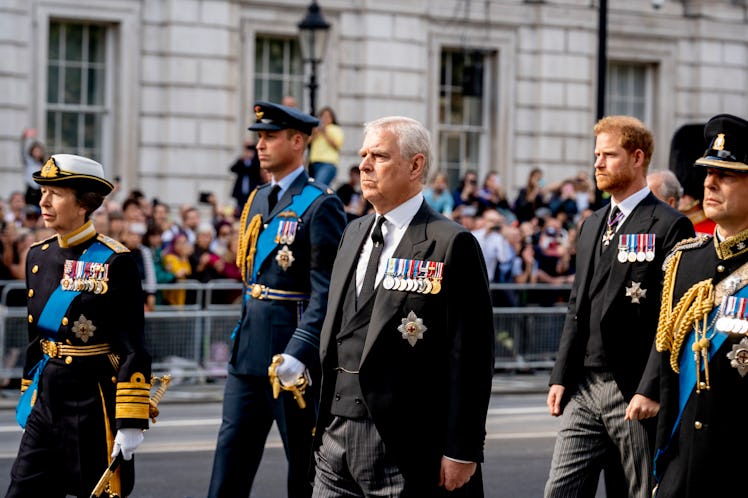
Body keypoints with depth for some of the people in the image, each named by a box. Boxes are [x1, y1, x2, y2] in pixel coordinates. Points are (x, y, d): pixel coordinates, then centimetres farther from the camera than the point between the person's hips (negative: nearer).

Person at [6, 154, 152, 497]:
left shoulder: (114, 261, -11)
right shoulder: (38, 256, 8)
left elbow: (133, 349, -13)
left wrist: (131, 423, -16)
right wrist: (28, 398, 18)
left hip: (95, 398, -6)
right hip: (46, 396, 6)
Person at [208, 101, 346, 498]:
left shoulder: (320, 205, -12)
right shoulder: (257, 200, 13)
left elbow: (327, 290, -18)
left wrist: (299, 353, -26)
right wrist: (241, 338, 18)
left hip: (293, 351, -7)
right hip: (249, 350, 7)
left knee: (306, 465, 5)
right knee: (231, 453, 5)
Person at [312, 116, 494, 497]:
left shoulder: (451, 244, -8)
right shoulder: (355, 233, 15)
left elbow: (470, 356, -11)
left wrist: (462, 450, -14)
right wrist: (322, 421, 16)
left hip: (405, 447, -7)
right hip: (335, 436, 7)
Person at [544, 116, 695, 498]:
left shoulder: (670, 227, -8)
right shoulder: (592, 226, 17)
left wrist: (651, 390, -18)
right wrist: (561, 377, 11)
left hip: (635, 394, -7)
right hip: (584, 388, 7)